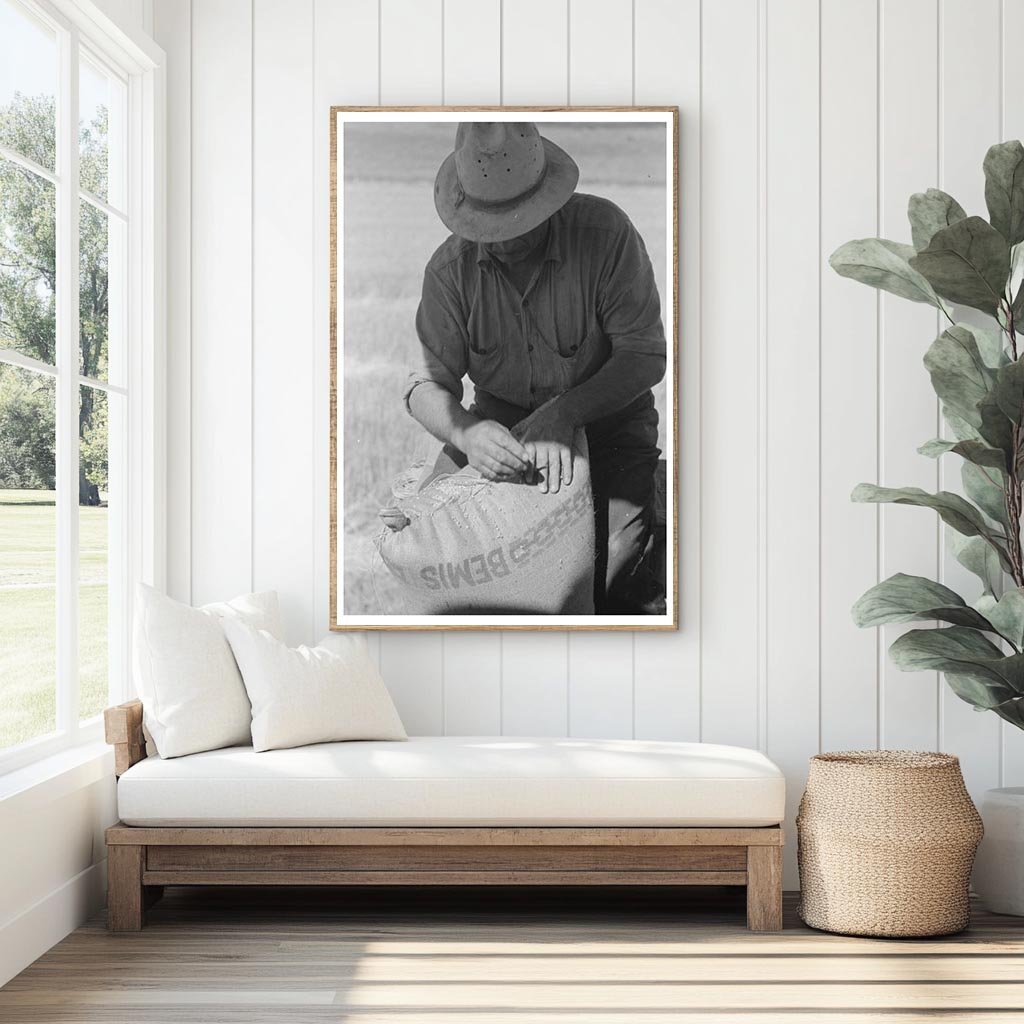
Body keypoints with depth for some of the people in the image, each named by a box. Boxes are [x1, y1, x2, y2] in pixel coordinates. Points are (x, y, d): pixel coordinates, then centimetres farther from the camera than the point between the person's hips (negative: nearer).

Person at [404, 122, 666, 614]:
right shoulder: (450, 270, -8)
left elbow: (646, 356, -18)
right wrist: (467, 434, -31)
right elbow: (426, 386, -7)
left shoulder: (605, 232, -18)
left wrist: (563, 416, -32)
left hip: (606, 420, -3)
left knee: (603, 576, -25)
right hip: (501, 425, 3)